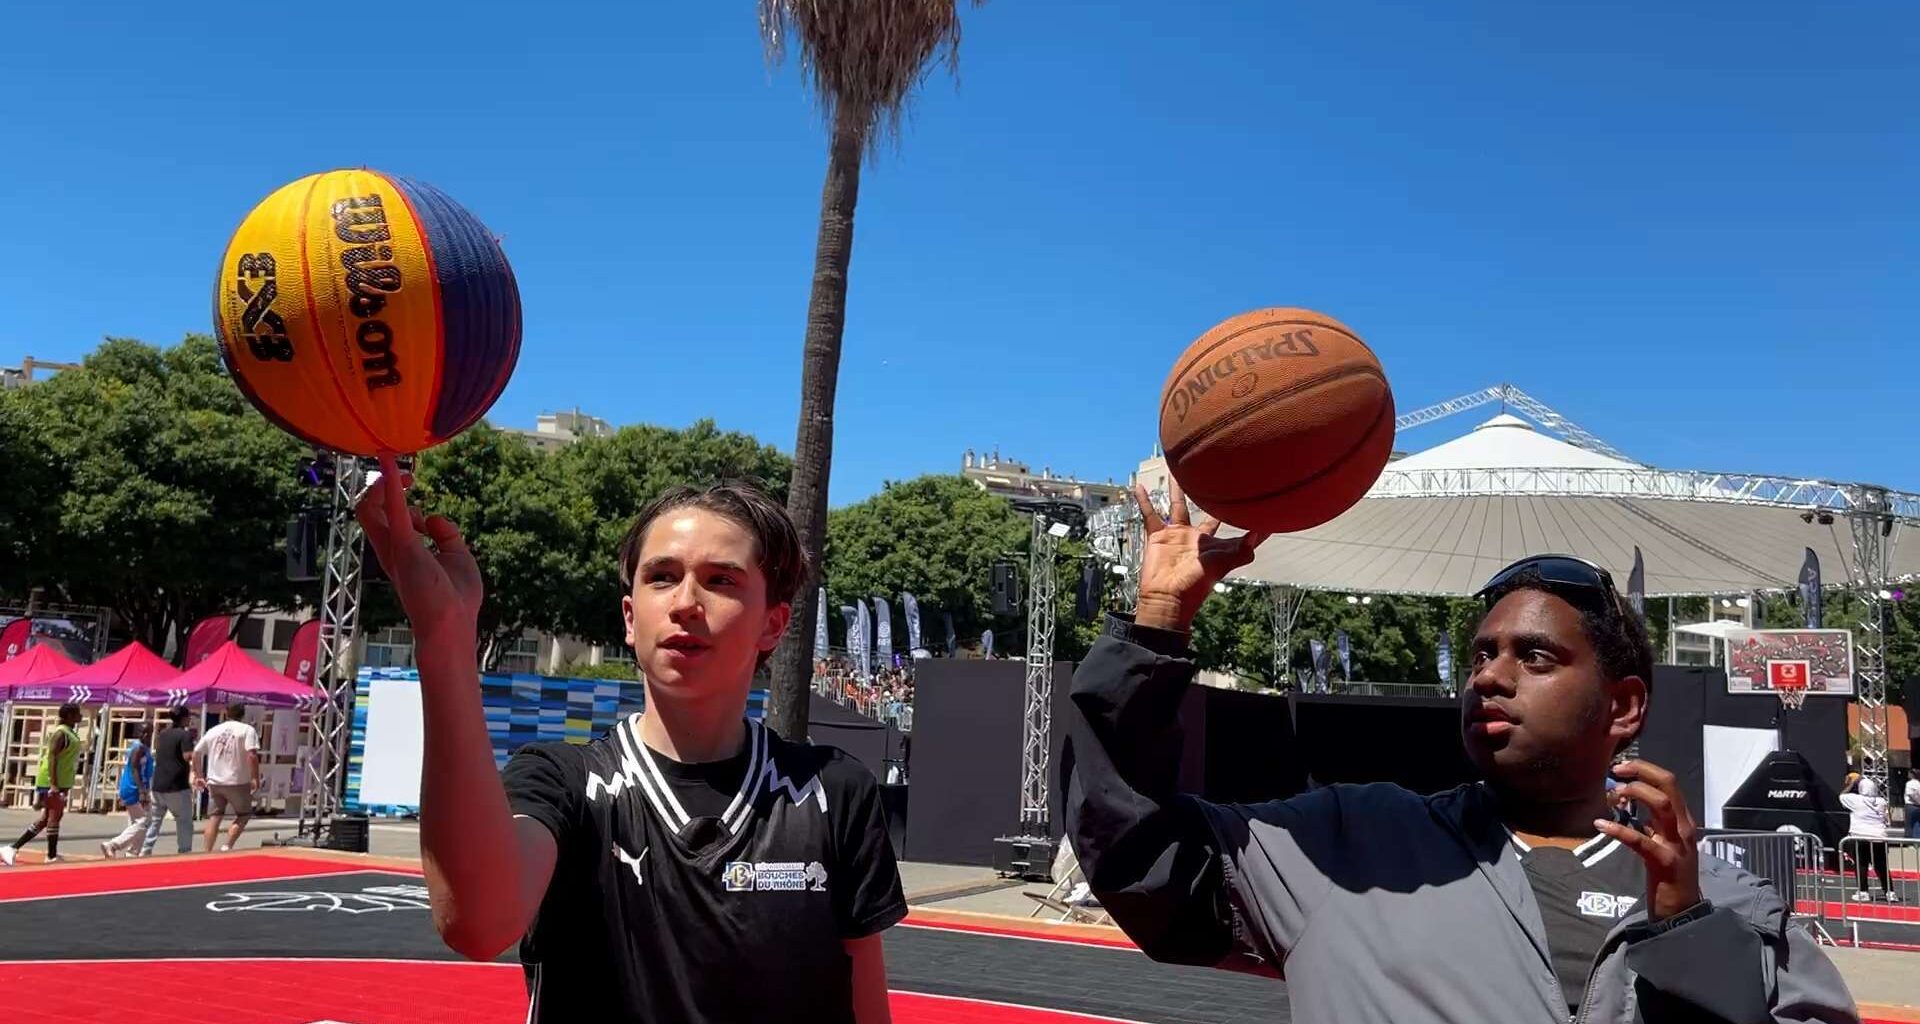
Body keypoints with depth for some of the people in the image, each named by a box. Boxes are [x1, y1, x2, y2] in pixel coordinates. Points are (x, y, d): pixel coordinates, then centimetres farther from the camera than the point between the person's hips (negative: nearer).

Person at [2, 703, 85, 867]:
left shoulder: (71, 733, 16)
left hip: (61, 782, 10)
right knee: (54, 816, -5)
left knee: (46, 819, 11)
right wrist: (53, 784, -27)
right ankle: (52, 856, 1)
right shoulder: (60, 732, -14)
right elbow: (52, 757, -21)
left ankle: (12, 849, 14)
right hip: (51, 782, -10)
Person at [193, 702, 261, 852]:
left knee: (214, 818, 9)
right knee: (244, 814, 10)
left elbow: (196, 753, 14)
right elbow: (252, 755, -18)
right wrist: (255, 778, -11)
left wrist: (199, 776, 22)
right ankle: (227, 846, -4)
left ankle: (207, 853, 6)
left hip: (214, 782, 4)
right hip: (237, 782, -4)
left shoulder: (213, 730, 11)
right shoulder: (247, 730, -5)